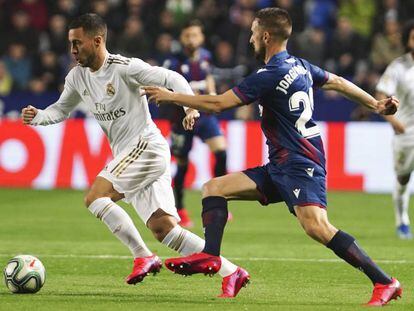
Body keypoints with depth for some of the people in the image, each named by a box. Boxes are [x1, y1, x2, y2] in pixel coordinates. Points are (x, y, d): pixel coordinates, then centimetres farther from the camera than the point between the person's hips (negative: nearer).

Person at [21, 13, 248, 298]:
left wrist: (192, 106, -27)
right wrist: (37, 117, 3)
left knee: (95, 197, -17)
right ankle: (231, 272, -1)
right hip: (127, 155, 8)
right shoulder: (77, 77, 10)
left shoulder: (125, 68, -13)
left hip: (146, 146, -8)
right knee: (163, 228, -1)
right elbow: (61, 110, 22)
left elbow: (172, 79, -12)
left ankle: (143, 256, -10)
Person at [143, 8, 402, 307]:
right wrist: (375, 104, 40)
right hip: (280, 167, 10)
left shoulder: (270, 76, -16)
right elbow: (338, 82, 26)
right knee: (214, 188, 7)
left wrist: (171, 96, -5)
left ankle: (384, 283, -23)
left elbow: (218, 103, -16)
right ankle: (210, 256, -7)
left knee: (316, 226, -27)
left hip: (301, 164, -10)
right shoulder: (301, 66, 12)